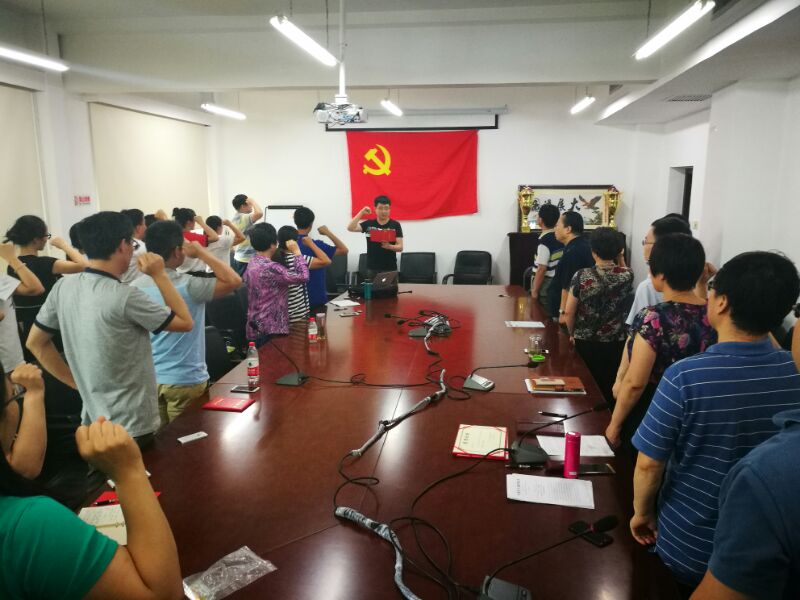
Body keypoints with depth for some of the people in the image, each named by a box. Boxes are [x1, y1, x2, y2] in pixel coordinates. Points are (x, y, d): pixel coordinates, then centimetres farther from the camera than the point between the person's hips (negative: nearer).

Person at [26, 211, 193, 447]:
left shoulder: (63, 288, -2)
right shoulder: (125, 297, -23)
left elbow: (35, 343, 9)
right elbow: (185, 322, -12)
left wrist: (78, 383, 10)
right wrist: (159, 275, -8)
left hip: (94, 422, 7)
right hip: (132, 428, -7)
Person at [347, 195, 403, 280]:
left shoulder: (395, 225, -1)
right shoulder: (369, 224, 5)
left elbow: (400, 247, -4)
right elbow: (350, 228, -6)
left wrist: (389, 246, -25)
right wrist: (361, 212, -9)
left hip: (390, 268, -1)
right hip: (372, 268, 2)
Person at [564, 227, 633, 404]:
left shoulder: (581, 276, -13)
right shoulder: (627, 275, -8)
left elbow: (569, 311, -8)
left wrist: (572, 334, 7)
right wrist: (619, 258, 19)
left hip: (585, 343, -1)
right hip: (615, 343, 1)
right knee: (610, 387, 13)